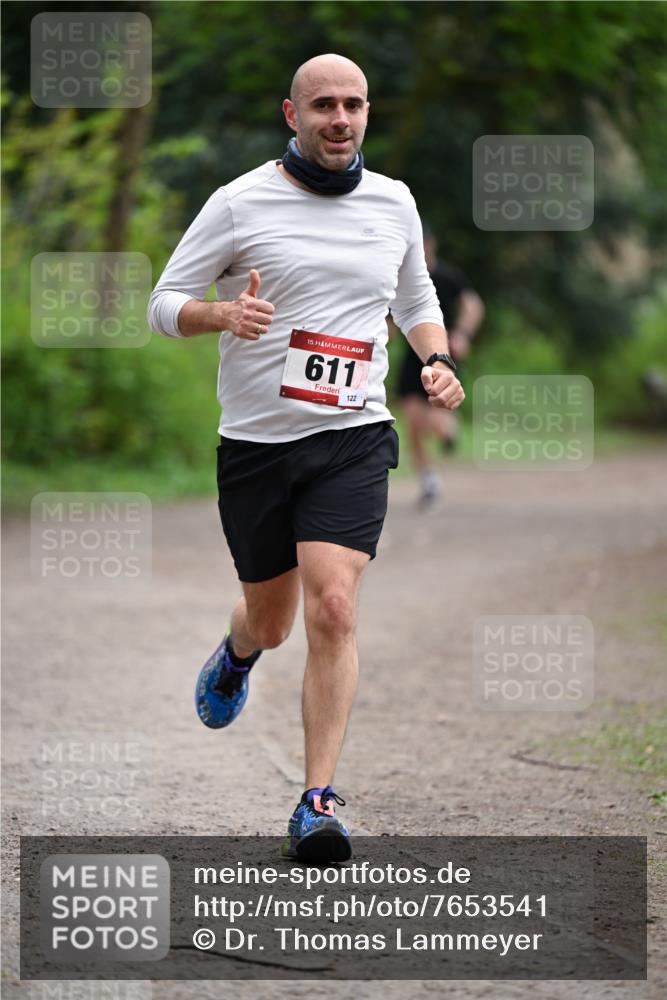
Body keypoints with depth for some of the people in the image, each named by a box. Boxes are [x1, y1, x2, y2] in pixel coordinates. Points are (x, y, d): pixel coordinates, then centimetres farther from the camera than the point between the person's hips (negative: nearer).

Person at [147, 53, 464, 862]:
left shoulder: (393, 203, 7)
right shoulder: (241, 203, -4)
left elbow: (416, 300, 23)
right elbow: (165, 303, -1)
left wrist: (436, 360, 3)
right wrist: (224, 314, -22)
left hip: (352, 439, 1)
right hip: (255, 444, -1)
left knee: (332, 609, -18)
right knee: (270, 622, 12)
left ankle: (318, 804, -14)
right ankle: (237, 655, 52)